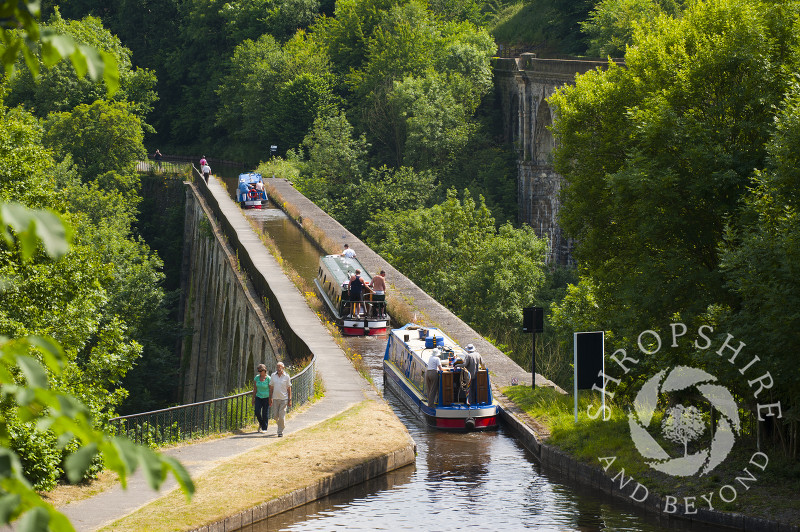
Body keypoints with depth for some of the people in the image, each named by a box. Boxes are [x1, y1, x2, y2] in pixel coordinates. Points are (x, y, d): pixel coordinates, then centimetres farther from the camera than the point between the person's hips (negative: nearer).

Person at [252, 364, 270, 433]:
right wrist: (253, 399, 7)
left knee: (265, 413, 0)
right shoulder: (257, 378, 2)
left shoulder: (268, 378, -9)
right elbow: (255, 389, 8)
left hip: (266, 397, -3)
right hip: (258, 397, 3)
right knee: (257, 412, -8)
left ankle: (264, 428, 10)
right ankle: (261, 423, 21)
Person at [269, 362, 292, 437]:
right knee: (276, 416, 7)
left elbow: (289, 389, 1)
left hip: (284, 399, -3)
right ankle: (280, 425, 35)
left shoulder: (286, 376, -2)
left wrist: (290, 400, -3)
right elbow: (271, 388, 9)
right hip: (275, 399, 3)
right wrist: (270, 399, 6)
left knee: (282, 416, -7)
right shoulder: (273, 376, 5)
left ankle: (280, 431, 2)